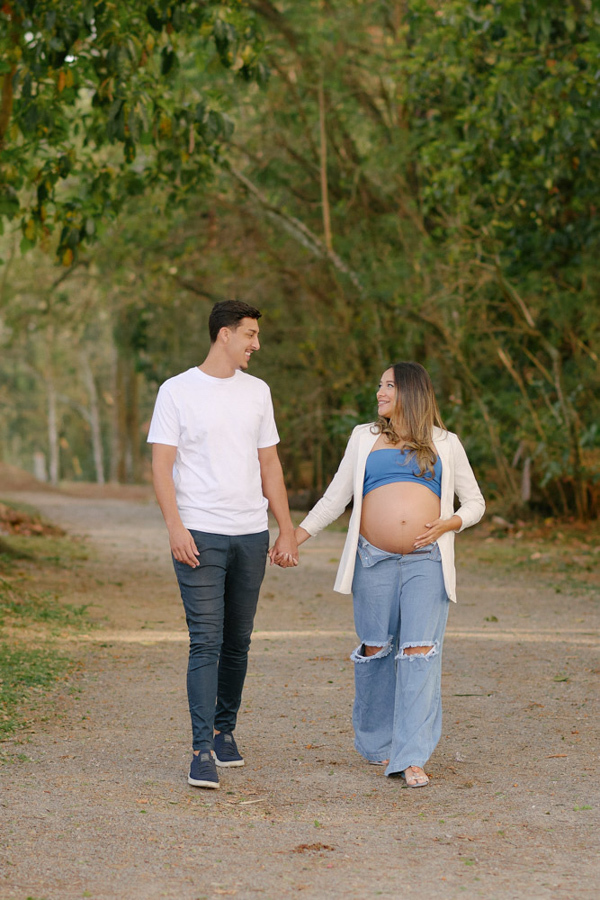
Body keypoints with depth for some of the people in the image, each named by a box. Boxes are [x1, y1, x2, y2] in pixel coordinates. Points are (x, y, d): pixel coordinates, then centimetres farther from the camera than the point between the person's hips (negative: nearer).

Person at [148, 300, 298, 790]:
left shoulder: (257, 391, 14)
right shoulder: (177, 391, 0)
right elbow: (161, 465, -4)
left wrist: (287, 529, 12)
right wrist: (175, 527, -14)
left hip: (251, 533, 5)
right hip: (200, 534, -4)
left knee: (238, 641, 9)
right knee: (206, 642, -10)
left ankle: (225, 731, 24)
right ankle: (203, 750, -10)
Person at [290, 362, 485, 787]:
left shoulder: (445, 444, 13)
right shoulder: (365, 438, 16)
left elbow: (474, 502, 16)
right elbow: (337, 496, 17)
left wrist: (447, 524, -4)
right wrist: (297, 535, 8)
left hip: (426, 561, -1)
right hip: (374, 560, 1)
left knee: (420, 652, -11)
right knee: (376, 650, 2)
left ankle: (411, 757, -12)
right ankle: (376, 743, 20)